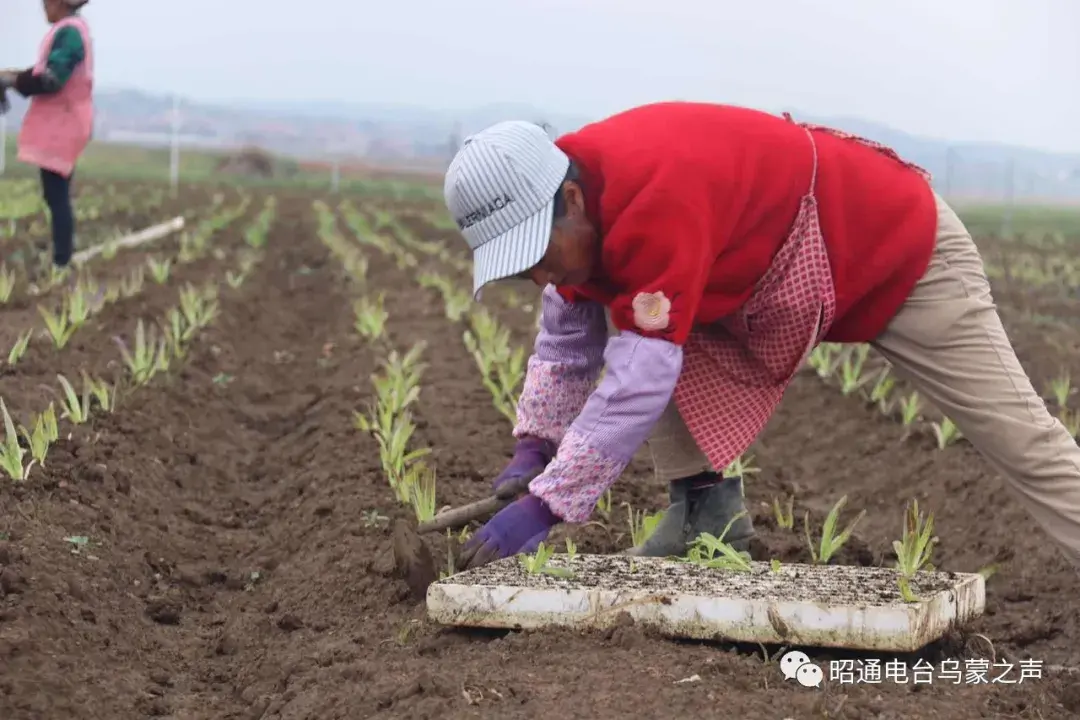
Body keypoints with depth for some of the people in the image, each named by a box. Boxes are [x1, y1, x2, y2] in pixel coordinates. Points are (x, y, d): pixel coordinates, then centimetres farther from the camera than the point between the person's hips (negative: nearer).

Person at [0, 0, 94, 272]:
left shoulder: (69, 32, -19)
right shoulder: (71, 30, 13)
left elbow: (51, 80, -23)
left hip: (61, 126, -10)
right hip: (60, 123, 10)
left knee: (56, 196, -8)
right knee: (57, 195, 15)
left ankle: (61, 262, -6)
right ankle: (62, 255, 20)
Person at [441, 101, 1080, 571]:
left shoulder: (652, 199, -40)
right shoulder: (580, 200, -10)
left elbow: (640, 381, -41)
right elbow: (566, 345, 3)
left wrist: (544, 506, -38)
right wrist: (535, 448, -9)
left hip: (898, 243, -8)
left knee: (1019, 436, -7)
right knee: (633, 325, -8)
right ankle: (707, 508, 1)